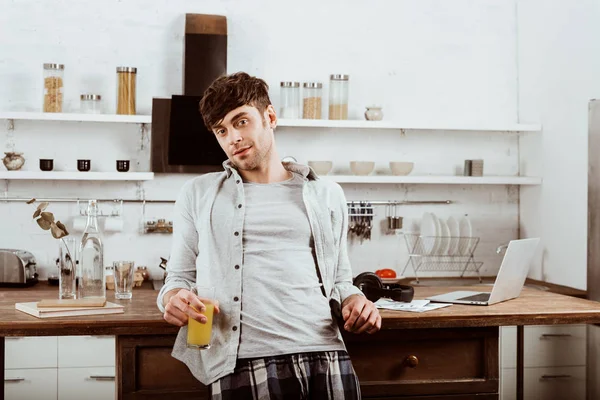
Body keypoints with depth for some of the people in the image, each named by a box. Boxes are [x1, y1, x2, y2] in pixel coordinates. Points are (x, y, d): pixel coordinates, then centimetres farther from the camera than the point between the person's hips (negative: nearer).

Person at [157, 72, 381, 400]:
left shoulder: (327, 195, 19)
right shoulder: (198, 195, 16)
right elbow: (178, 277, 16)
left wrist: (355, 301, 1)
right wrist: (174, 299, -8)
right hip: (243, 366, -1)